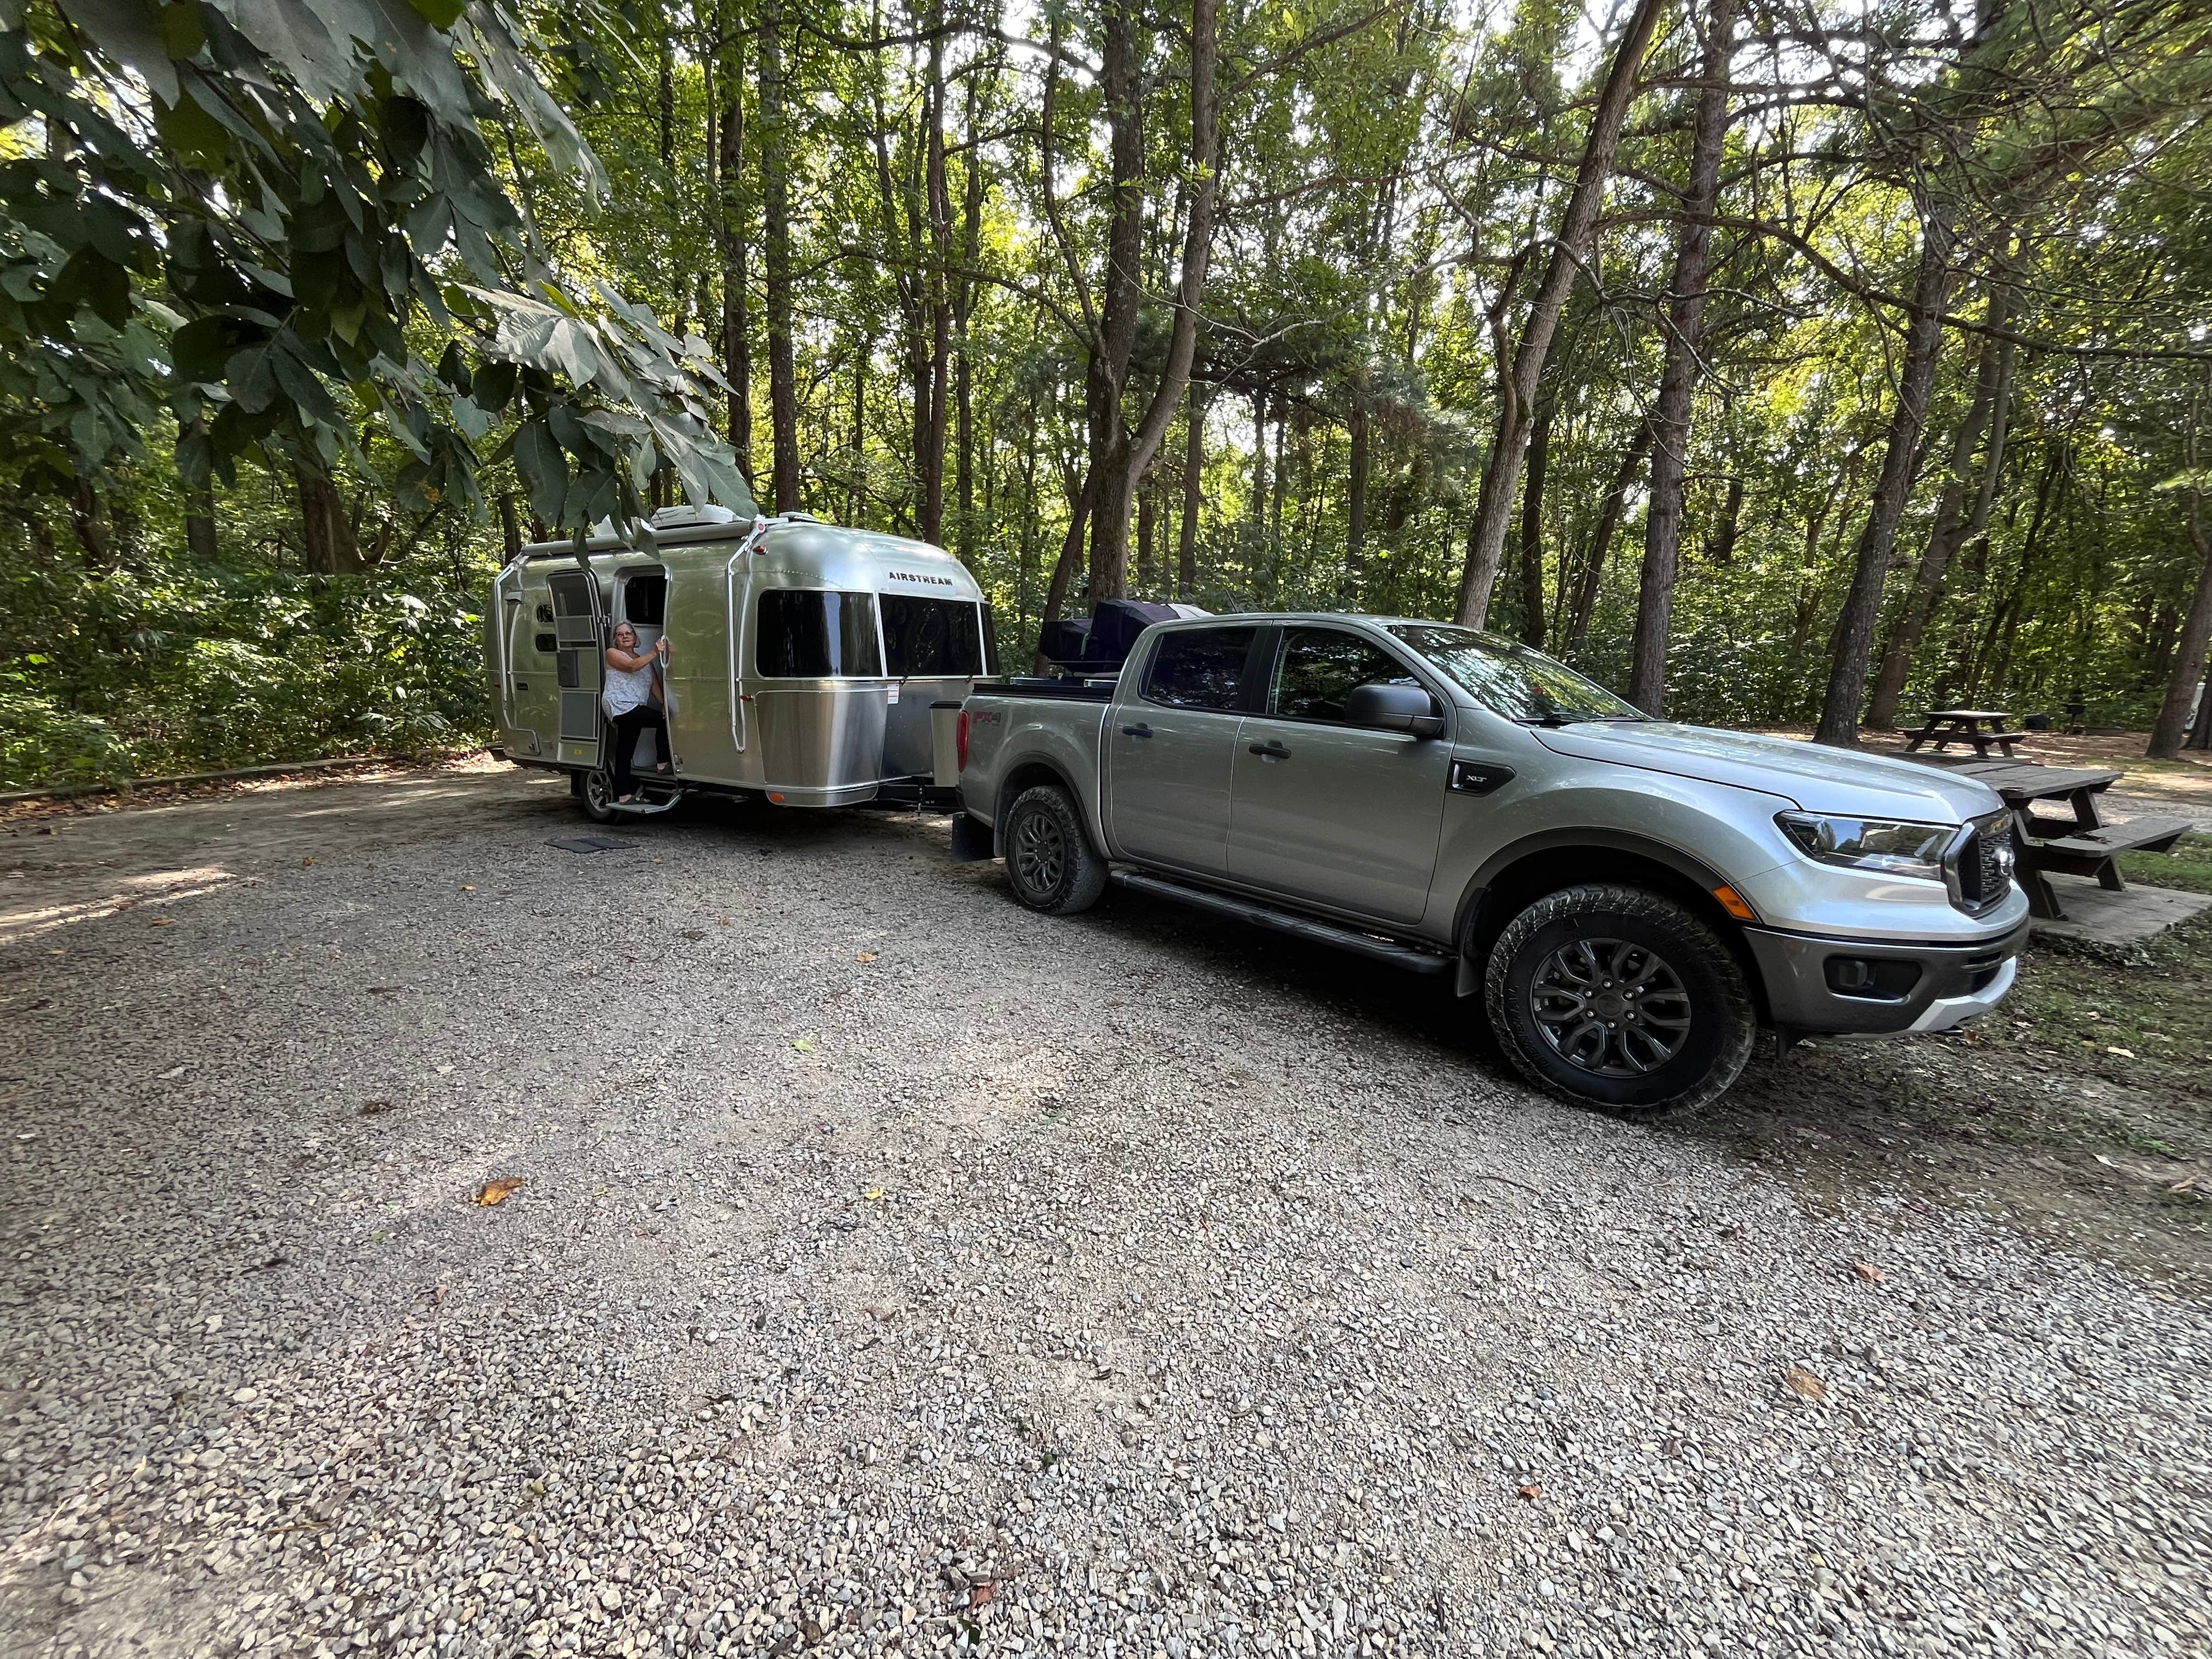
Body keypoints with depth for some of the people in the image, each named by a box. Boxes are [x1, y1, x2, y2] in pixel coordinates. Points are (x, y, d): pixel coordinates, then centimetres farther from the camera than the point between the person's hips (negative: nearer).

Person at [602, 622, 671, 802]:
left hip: (633, 709, 7)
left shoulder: (645, 660, 22)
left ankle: (624, 794, 7)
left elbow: (655, 686, 12)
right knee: (663, 720, -20)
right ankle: (664, 763, -14)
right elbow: (632, 666, -18)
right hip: (620, 705, -7)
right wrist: (654, 653, -28)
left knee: (625, 751, 7)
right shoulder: (612, 653, 2)